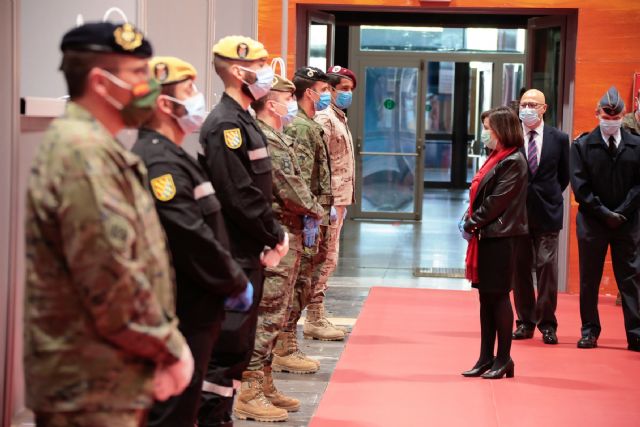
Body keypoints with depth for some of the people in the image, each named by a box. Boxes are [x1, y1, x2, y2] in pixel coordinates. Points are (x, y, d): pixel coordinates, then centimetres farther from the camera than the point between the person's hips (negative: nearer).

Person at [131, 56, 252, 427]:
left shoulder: (172, 157, 14)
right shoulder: (158, 164, -20)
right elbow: (193, 241, -22)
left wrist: (231, 281, 10)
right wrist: (237, 284, -10)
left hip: (194, 311, 10)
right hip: (179, 317, -10)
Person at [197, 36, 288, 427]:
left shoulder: (243, 121, 15)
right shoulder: (225, 124, -16)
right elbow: (240, 196, -22)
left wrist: (273, 234, 4)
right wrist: (274, 236, -12)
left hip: (249, 252, 10)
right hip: (234, 255, -10)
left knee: (239, 344, 15)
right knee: (227, 344, -5)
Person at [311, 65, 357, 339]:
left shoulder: (340, 118, 19)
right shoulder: (324, 119, -12)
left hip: (340, 199, 10)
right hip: (331, 200, -10)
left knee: (327, 259, 13)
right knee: (325, 259, -7)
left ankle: (317, 316, 19)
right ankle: (314, 319, -3)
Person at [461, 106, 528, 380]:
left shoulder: (513, 162, -12)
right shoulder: (495, 158, 16)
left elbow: (497, 201, -17)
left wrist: (472, 223, -11)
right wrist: (471, 222, 3)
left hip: (501, 238, -9)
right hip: (486, 235, 9)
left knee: (498, 295, -4)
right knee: (486, 296, 10)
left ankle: (504, 360, 5)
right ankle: (486, 358, 15)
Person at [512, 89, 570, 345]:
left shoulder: (559, 139, 2)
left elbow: (564, 176, 11)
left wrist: (549, 196, 7)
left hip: (547, 212, -1)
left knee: (547, 268, -3)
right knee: (520, 268, 7)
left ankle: (547, 324, 5)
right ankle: (525, 322, 17)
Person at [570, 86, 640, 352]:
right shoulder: (582, 145, 1)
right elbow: (580, 186, -4)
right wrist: (604, 213, -10)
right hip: (592, 221, 0)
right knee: (589, 280, 5)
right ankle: (589, 331, 15)